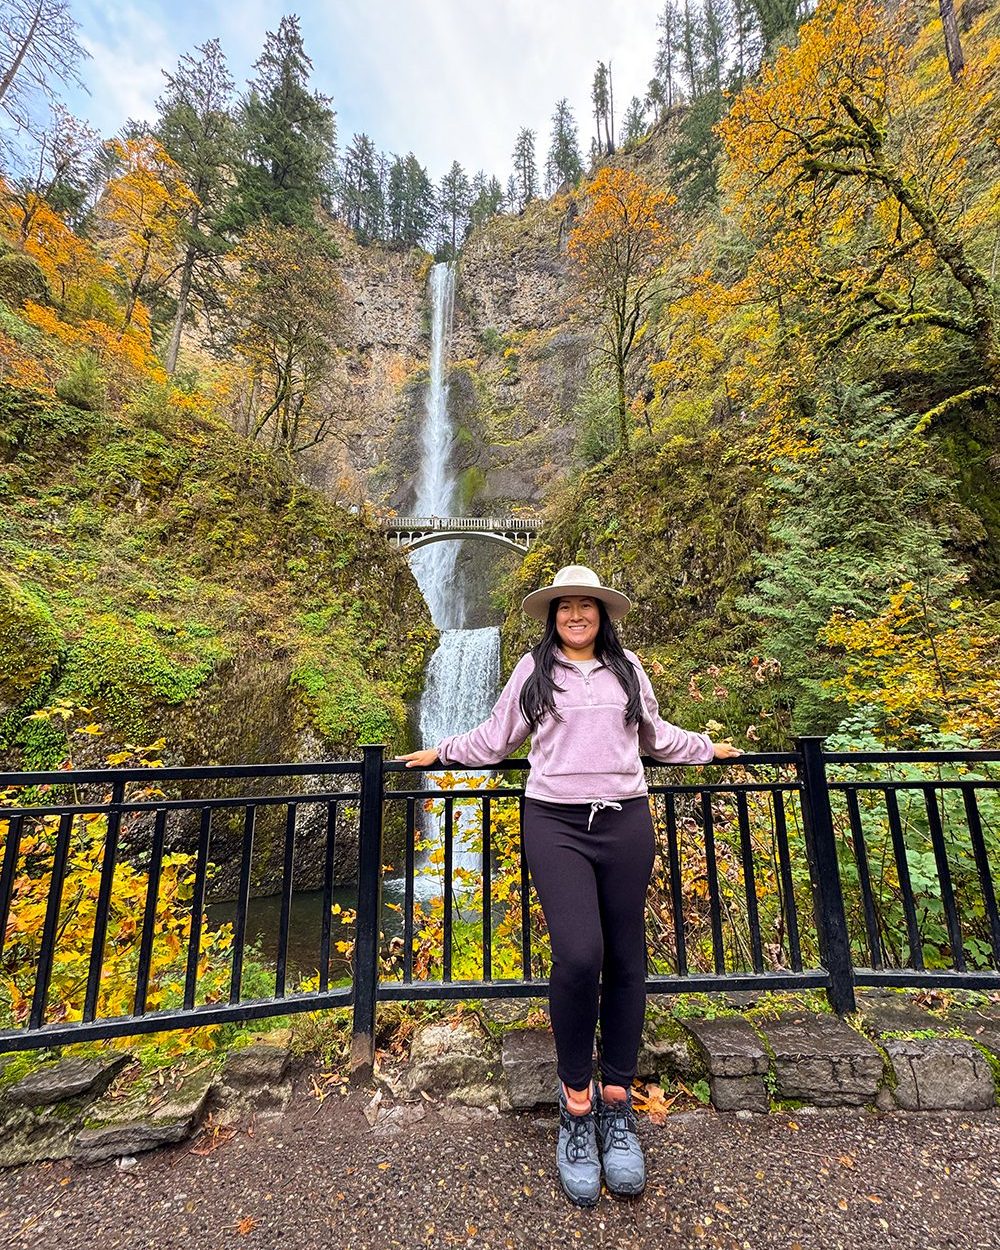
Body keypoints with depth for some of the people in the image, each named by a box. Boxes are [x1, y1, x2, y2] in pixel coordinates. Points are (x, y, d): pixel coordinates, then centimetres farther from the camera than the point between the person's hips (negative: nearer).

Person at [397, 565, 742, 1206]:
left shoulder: (628, 668, 12)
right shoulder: (533, 668, 5)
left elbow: (656, 734, 25)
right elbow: (495, 738, 14)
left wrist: (707, 748, 33)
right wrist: (442, 752, 16)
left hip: (626, 821, 3)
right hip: (555, 822, -2)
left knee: (626, 959, 8)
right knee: (578, 955, -14)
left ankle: (617, 1101, 29)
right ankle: (576, 1102, 12)